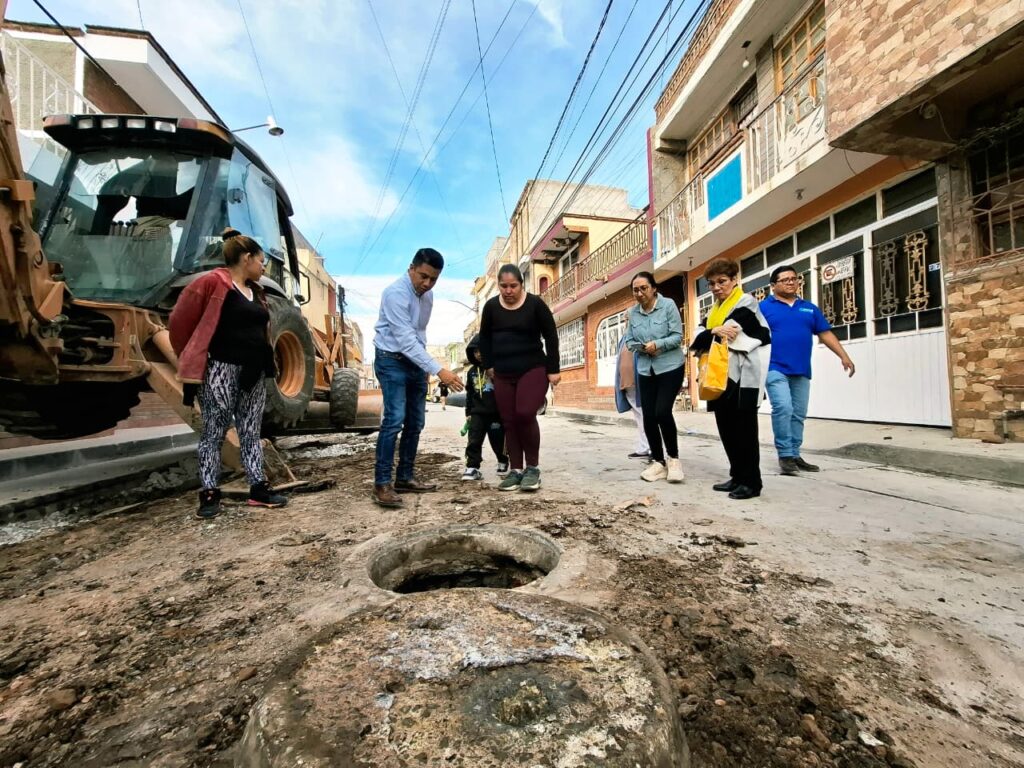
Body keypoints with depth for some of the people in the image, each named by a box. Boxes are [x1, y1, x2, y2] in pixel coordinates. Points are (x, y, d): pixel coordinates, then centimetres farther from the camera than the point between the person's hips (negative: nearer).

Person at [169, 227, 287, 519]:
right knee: (214, 432, 3)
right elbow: (181, 321, -6)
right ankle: (210, 494, 14)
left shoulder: (256, 292, 15)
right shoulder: (212, 283, -8)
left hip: (254, 373, 7)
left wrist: (264, 362, 13)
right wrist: (194, 361, 2)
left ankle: (259, 489, 16)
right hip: (221, 370, -7)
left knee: (251, 432, 10)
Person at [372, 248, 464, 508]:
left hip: (415, 362, 8)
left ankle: (405, 478, 18)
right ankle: (382, 484, -7)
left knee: (415, 422, 8)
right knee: (395, 419, -17)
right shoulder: (396, 293, -20)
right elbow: (406, 340, -28)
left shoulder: (427, 295, 6)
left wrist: (425, 368, 14)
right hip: (392, 360, -8)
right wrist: (439, 370, -34)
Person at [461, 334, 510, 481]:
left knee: (498, 441, 8)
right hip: (477, 413, 4)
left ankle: (503, 463, 30)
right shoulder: (472, 371, 10)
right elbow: (469, 394, 16)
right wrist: (468, 413, 14)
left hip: (496, 413, -4)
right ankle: (472, 467, 4)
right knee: (474, 441, -1)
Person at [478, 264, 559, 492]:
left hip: (534, 369, -4)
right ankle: (516, 470, 13)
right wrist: (489, 365, 7)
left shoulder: (535, 304, -7)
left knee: (525, 414, -20)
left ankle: (533, 467, -2)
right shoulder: (491, 306, 3)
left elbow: (551, 337, -3)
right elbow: (484, 337, 14)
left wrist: (553, 369, -6)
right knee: (509, 422, 3)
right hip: (503, 374, 4)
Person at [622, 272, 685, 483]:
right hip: (645, 370, 4)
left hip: (670, 368, -4)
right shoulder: (633, 312, 5)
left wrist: (658, 344, -25)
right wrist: (639, 347, -12)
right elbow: (629, 340, 9)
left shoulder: (668, 305, -6)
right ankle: (658, 462, 17)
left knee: (662, 412, -16)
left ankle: (673, 458, 7)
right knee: (649, 417, 2)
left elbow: (677, 336, -10)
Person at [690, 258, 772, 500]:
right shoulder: (714, 309, 19)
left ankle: (751, 481, 7)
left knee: (743, 430, -3)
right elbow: (697, 338, 6)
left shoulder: (746, 303, -1)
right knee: (726, 430, 10)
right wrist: (714, 332, -13)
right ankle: (738, 477, 21)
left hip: (741, 376, -7)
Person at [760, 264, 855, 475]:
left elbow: (825, 333, 16)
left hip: (801, 371, 5)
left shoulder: (809, 308, 17)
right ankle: (785, 455, -7)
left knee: (798, 414, 8)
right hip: (775, 369, -5)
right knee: (783, 408, -17)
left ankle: (794, 455, 17)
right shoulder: (764, 307, 2)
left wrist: (844, 356, 8)